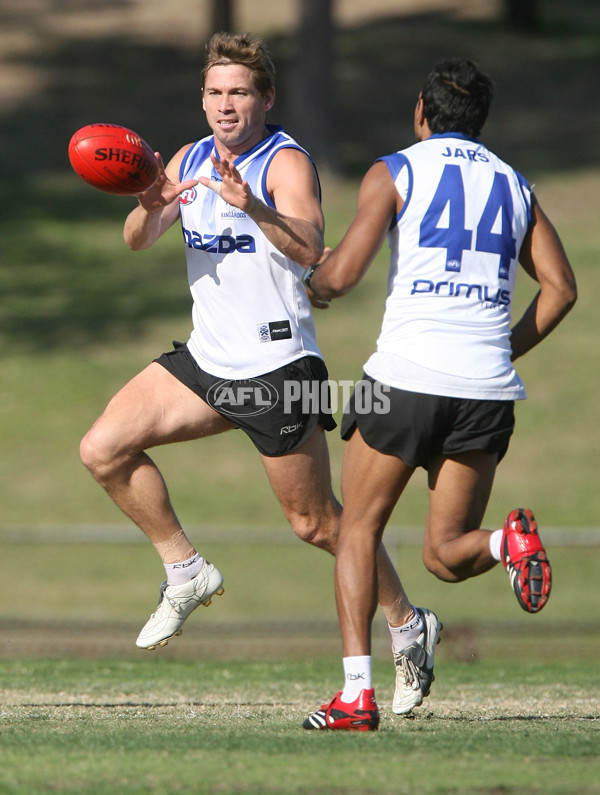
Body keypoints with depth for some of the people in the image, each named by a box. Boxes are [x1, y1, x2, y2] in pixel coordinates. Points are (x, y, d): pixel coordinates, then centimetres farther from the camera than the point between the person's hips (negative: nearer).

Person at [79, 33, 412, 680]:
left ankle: (406, 624, 17)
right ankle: (186, 571, 10)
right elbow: (138, 242, -2)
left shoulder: (286, 163, -13)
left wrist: (254, 209, -50)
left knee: (315, 523, -1)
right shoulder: (190, 161, 8)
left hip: (277, 369, -7)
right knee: (103, 449, -4)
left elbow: (309, 247, -30)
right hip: (206, 359, 7)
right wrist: (149, 208, -26)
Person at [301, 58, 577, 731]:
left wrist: (312, 283, 16)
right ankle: (508, 543, -23)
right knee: (446, 554, 13)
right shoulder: (513, 185, 17)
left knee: (358, 529, 12)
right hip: (487, 387, 4)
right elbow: (560, 288, 9)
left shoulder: (397, 171, 4)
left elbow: (344, 270, -6)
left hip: (407, 376, -3)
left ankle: (356, 694, -1)